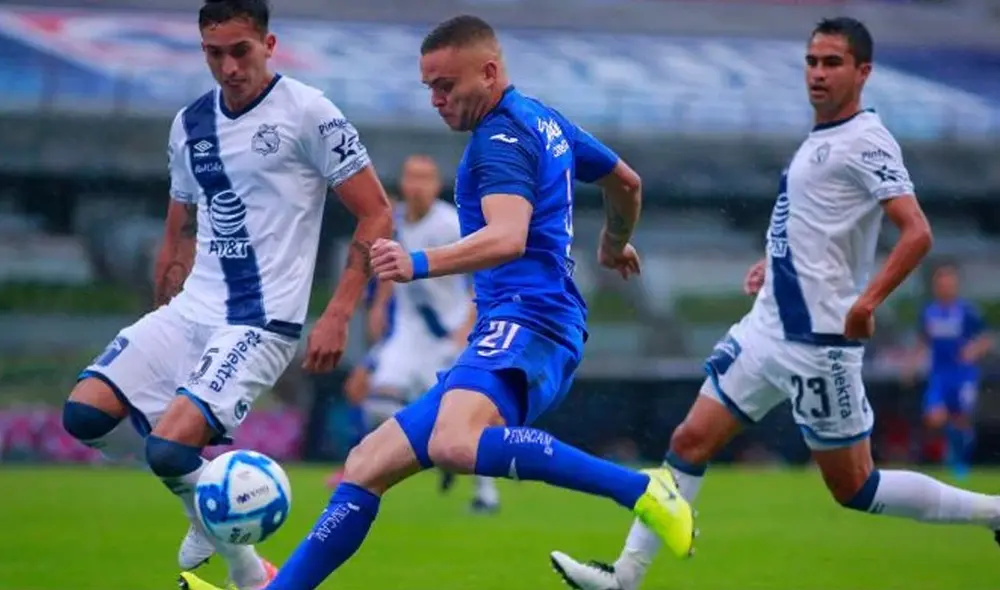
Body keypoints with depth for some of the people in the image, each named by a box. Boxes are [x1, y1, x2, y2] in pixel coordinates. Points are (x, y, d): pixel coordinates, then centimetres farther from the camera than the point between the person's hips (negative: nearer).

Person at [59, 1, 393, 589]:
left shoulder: (307, 112, -8)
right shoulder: (190, 124, 11)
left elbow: (377, 215, -7)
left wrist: (338, 317, -13)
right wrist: (160, 328, 22)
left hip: (261, 322, -7)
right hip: (189, 311, 7)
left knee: (170, 449, -23)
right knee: (85, 413, -7)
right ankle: (209, 514, 14)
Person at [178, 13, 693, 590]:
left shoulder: (503, 136, -8)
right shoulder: (546, 122, 21)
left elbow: (507, 238, -25)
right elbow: (627, 182, 36)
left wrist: (420, 264, -37)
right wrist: (615, 244, 55)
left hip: (526, 326, -11)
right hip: (512, 333, 11)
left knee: (456, 444, -39)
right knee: (369, 464, 8)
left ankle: (642, 490, -33)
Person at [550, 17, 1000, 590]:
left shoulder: (866, 141, -13)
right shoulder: (820, 140, 14)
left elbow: (917, 233, -23)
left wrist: (868, 301, -32)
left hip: (819, 341, -9)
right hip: (769, 327, 9)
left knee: (854, 489, 0)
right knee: (691, 440, 2)